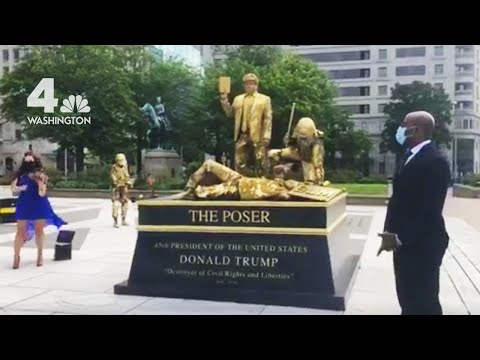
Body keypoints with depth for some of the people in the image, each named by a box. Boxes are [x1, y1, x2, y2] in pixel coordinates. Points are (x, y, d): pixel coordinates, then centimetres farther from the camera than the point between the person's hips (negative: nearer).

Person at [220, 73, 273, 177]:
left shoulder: (264, 99, 7)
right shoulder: (238, 99, 19)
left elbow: (268, 119, -1)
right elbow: (230, 113, 14)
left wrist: (266, 136, -11)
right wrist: (224, 100, -1)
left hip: (258, 136, -3)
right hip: (242, 134, 3)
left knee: (260, 163, -1)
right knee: (240, 163, 4)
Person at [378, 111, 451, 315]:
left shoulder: (435, 161, -17)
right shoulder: (409, 157, 13)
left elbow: (430, 210, -22)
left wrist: (399, 238, -19)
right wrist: (390, 232, 5)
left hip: (423, 244, -9)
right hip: (403, 242, 9)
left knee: (424, 302, 3)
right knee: (407, 298, 16)